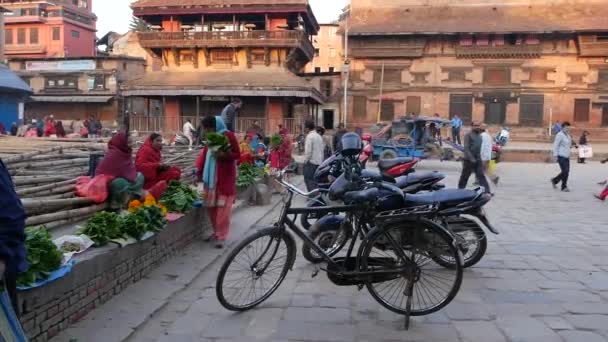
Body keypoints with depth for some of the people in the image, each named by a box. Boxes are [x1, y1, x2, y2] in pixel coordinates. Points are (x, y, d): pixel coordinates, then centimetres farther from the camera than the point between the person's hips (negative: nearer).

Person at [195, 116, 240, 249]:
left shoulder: (229, 136, -8)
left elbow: (237, 155, -9)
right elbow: (204, 155, 16)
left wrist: (223, 155, -24)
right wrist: (199, 172, 12)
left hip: (225, 178, -7)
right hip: (211, 177, 7)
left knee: (222, 207, -6)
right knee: (212, 206, 9)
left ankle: (221, 236, -1)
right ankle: (216, 232, 22)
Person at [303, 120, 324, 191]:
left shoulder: (309, 136, -13)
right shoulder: (319, 136, 13)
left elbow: (308, 151, -18)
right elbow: (322, 148, 15)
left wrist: (305, 161, -7)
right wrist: (321, 160, 18)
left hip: (311, 161, -8)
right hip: (319, 162, 8)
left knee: (309, 180, -4)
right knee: (316, 180, 14)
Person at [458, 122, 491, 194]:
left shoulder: (479, 136, 14)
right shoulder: (468, 135, -8)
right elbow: (466, 148, -16)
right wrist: (471, 158, -25)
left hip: (478, 160, 6)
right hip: (469, 160, -6)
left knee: (481, 176, -1)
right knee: (465, 176, 5)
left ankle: (487, 191, -6)